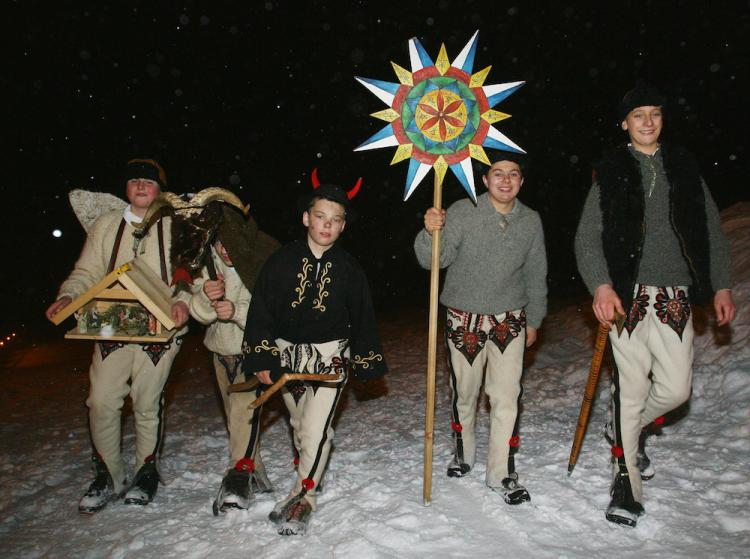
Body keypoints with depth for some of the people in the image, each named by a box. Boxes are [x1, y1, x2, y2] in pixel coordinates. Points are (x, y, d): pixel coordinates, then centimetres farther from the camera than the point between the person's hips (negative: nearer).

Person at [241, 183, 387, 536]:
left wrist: (367, 362, 7)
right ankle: (310, 478, 39)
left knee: (315, 430, -9)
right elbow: (260, 311, -3)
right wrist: (261, 360, -5)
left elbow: (362, 317, 5)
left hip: (331, 355, -2)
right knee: (299, 426, 16)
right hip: (287, 353, 2)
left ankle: (302, 496, 7)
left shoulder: (348, 268, -2)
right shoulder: (282, 261, -4)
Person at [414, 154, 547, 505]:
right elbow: (433, 260, -14)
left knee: (506, 397, -2)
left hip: (510, 320, 2)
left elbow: (536, 275, 14)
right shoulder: (462, 212, -8)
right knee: (464, 394, 11)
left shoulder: (531, 220, 3)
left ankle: (502, 474, 12)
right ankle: (463, 456, 35)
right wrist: (430, 233, -35)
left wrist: (533, 320, 16)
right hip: (464, 318, -1)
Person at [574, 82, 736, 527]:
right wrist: (601, 284, -16)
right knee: (632, 386, -3)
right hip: (629, 296, -3)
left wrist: (722, 285, 10)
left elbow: (712, 232, 17)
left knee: (676, 387, -2)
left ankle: (630, 430, 30)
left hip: (677, 298, 3)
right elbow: (587, 238, -1)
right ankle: (626, 482, 9)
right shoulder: (612, 173, 6)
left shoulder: (685, 168, 14)